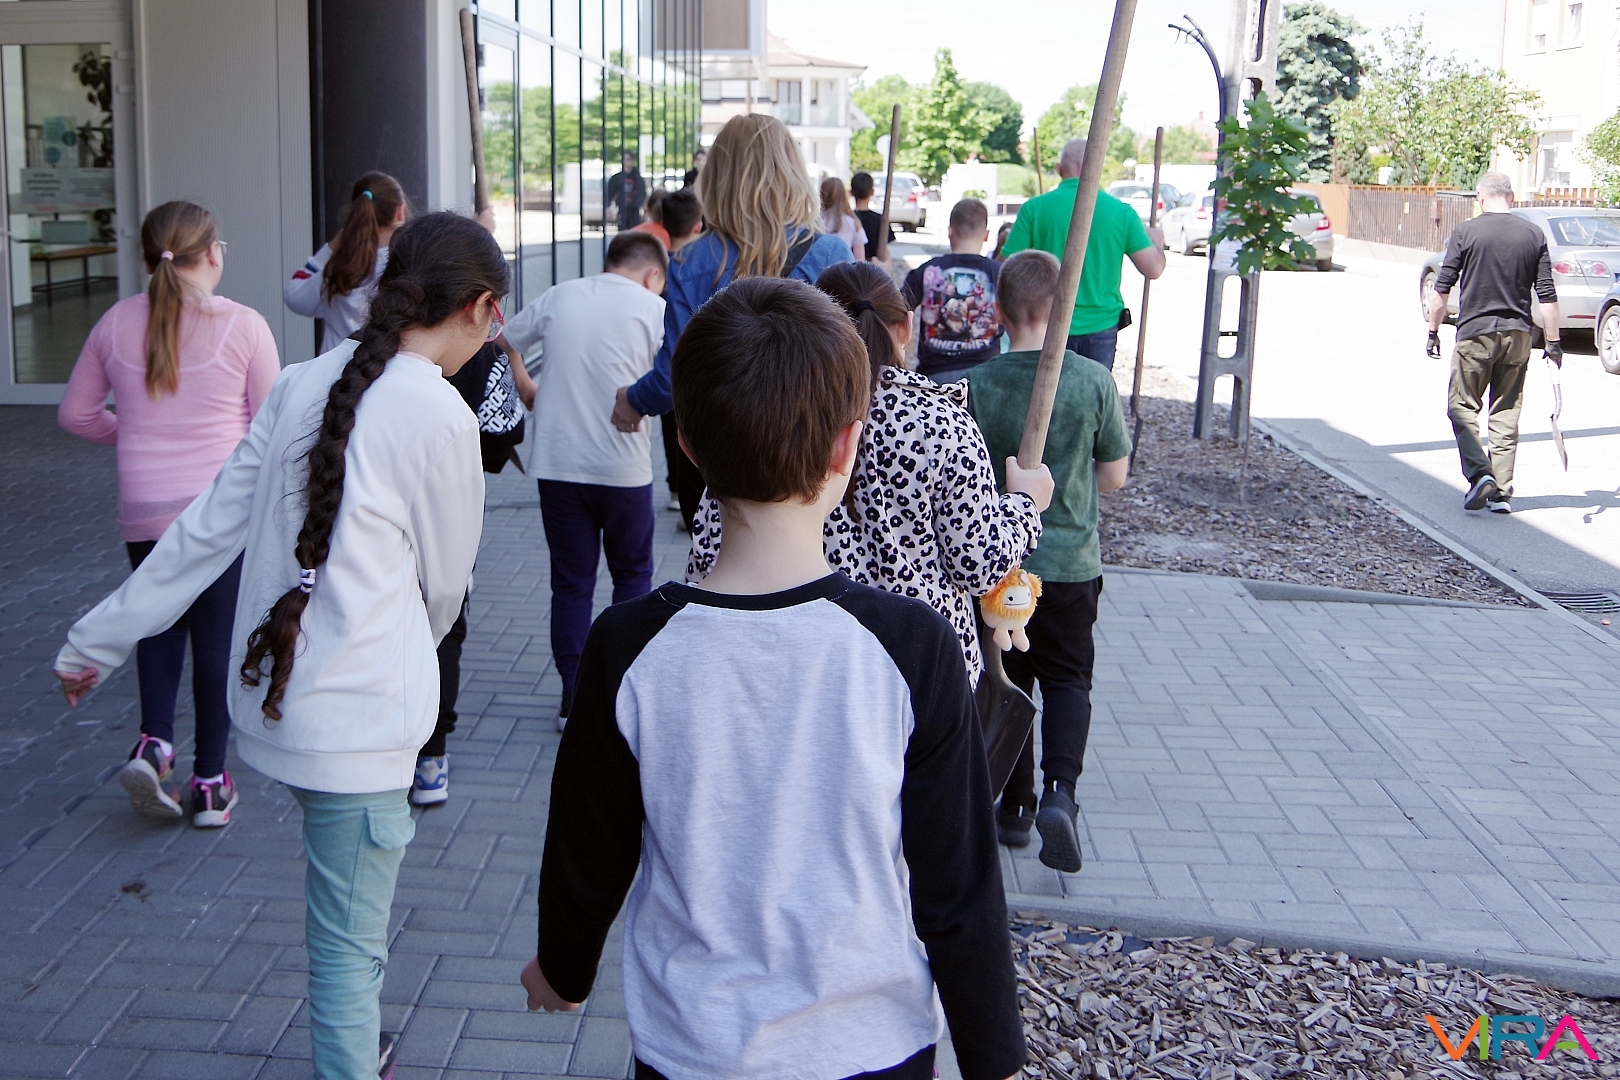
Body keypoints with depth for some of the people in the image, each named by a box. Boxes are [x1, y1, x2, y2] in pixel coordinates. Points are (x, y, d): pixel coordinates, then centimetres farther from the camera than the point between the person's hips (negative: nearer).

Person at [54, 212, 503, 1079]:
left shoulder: (302, 384, 5)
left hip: (274, 699, 7)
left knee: (346, 932, 25)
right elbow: (444, 584, -1)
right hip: (359, 722, -7)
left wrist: (97, 641, 14)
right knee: (349, 950, 5)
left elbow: (206, 529, 6)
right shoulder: (440, 416, -14)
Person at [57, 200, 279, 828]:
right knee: (217, 637, 8)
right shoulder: (243, 326, -9)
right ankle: (210, 784, 15)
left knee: (160, 622, 22)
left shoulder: (117, 323, 1)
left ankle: (153, 741, 2)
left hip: (143, 510, 3)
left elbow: (76, 414, 10)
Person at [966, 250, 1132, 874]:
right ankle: (1059, 790, -8)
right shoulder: (1094, 382, -10)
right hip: (1070, 563, 0)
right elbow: (1114, 477, -1)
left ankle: (1015, 805, 23)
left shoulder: (978, 385, -10)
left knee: (1006, 681, 15)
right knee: (1067, 678, 13)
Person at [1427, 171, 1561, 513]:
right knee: (1506, 414, 9)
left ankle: (1479, 474, -12)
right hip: (1517, 335, 3)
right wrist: (1553, 342, 8)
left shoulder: (1466, 232, -5)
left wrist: (1433, 330, 6)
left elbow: (1442, 288, -5)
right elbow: (1547, 294, 2)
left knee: (1462, 407, 7)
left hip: (1475, 333, -3)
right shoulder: (1534, 235, 3)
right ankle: (1502, 492, 9)